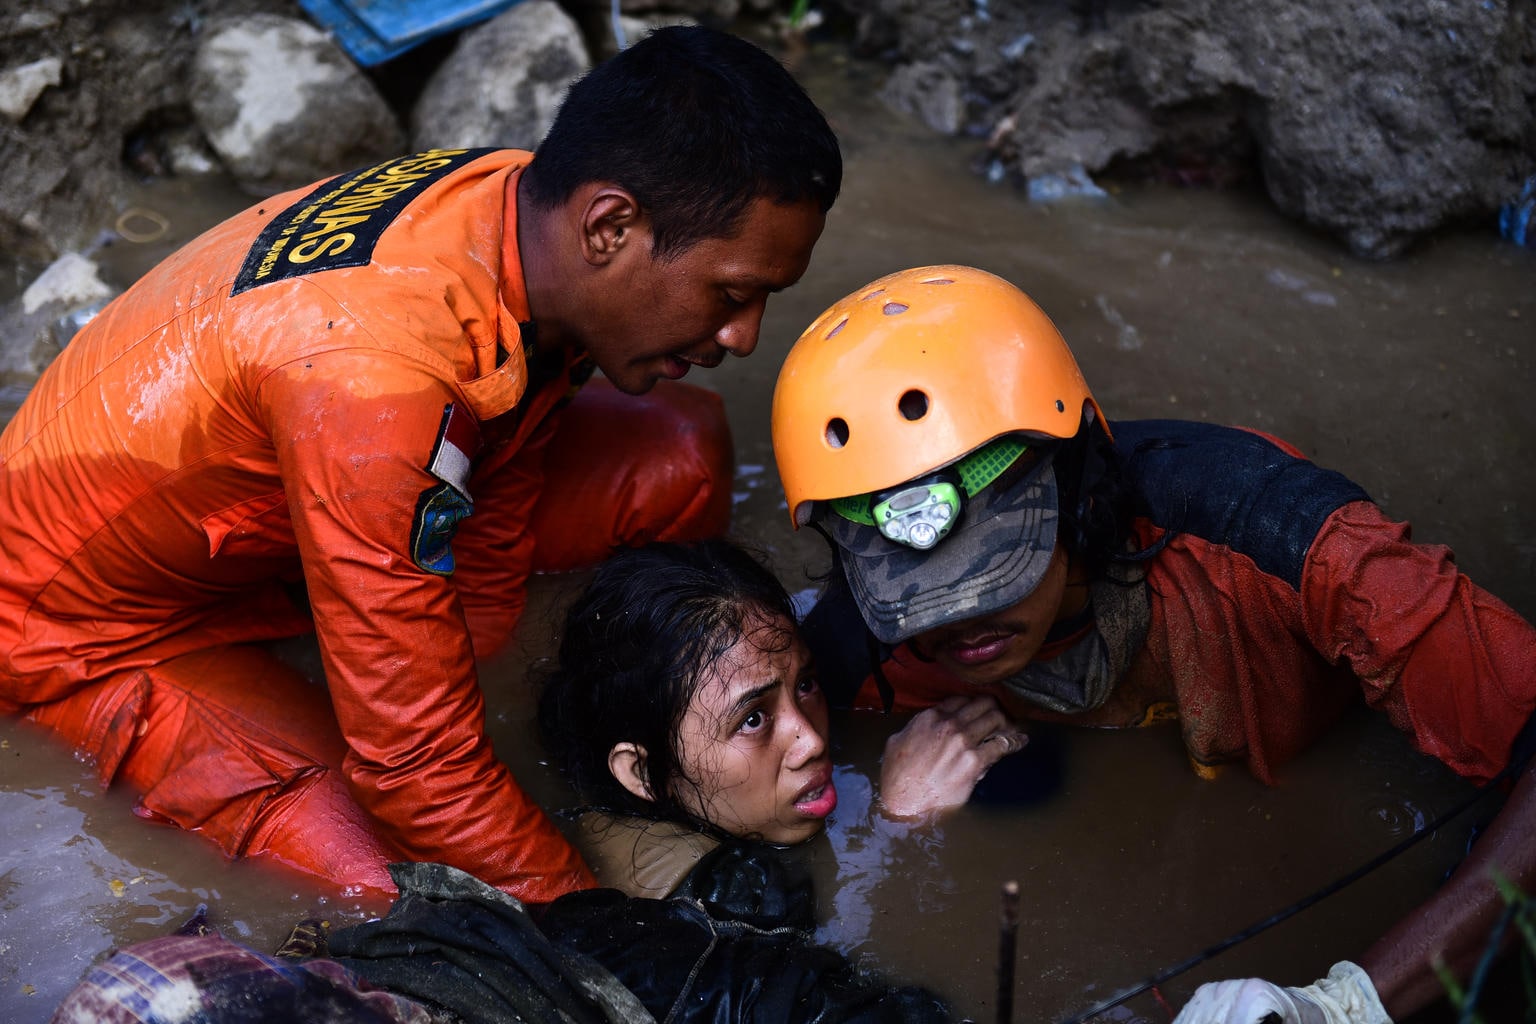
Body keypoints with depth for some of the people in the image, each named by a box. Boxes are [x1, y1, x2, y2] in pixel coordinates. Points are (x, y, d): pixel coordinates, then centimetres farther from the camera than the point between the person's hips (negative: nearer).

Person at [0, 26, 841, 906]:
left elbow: (489, 575, -2)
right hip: (99, 624, -7)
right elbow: (416, 759, -34)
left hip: (261, 530, 7)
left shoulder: (525, 206, -15)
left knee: (679, 455, -8)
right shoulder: (375, 373, -41)